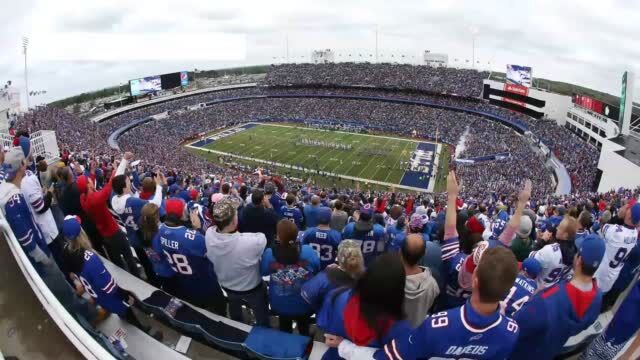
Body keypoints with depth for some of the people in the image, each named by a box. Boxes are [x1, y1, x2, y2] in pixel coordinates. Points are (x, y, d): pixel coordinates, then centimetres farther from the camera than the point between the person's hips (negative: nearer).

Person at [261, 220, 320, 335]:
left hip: (280, 305, 1)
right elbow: (317, 270, -7)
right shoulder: (308, 251, -26)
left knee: (285, 330, 32)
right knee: (304, 331, 30)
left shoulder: (269, 254, -26)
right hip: (305, 304, 0)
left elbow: (263, 272, -6)